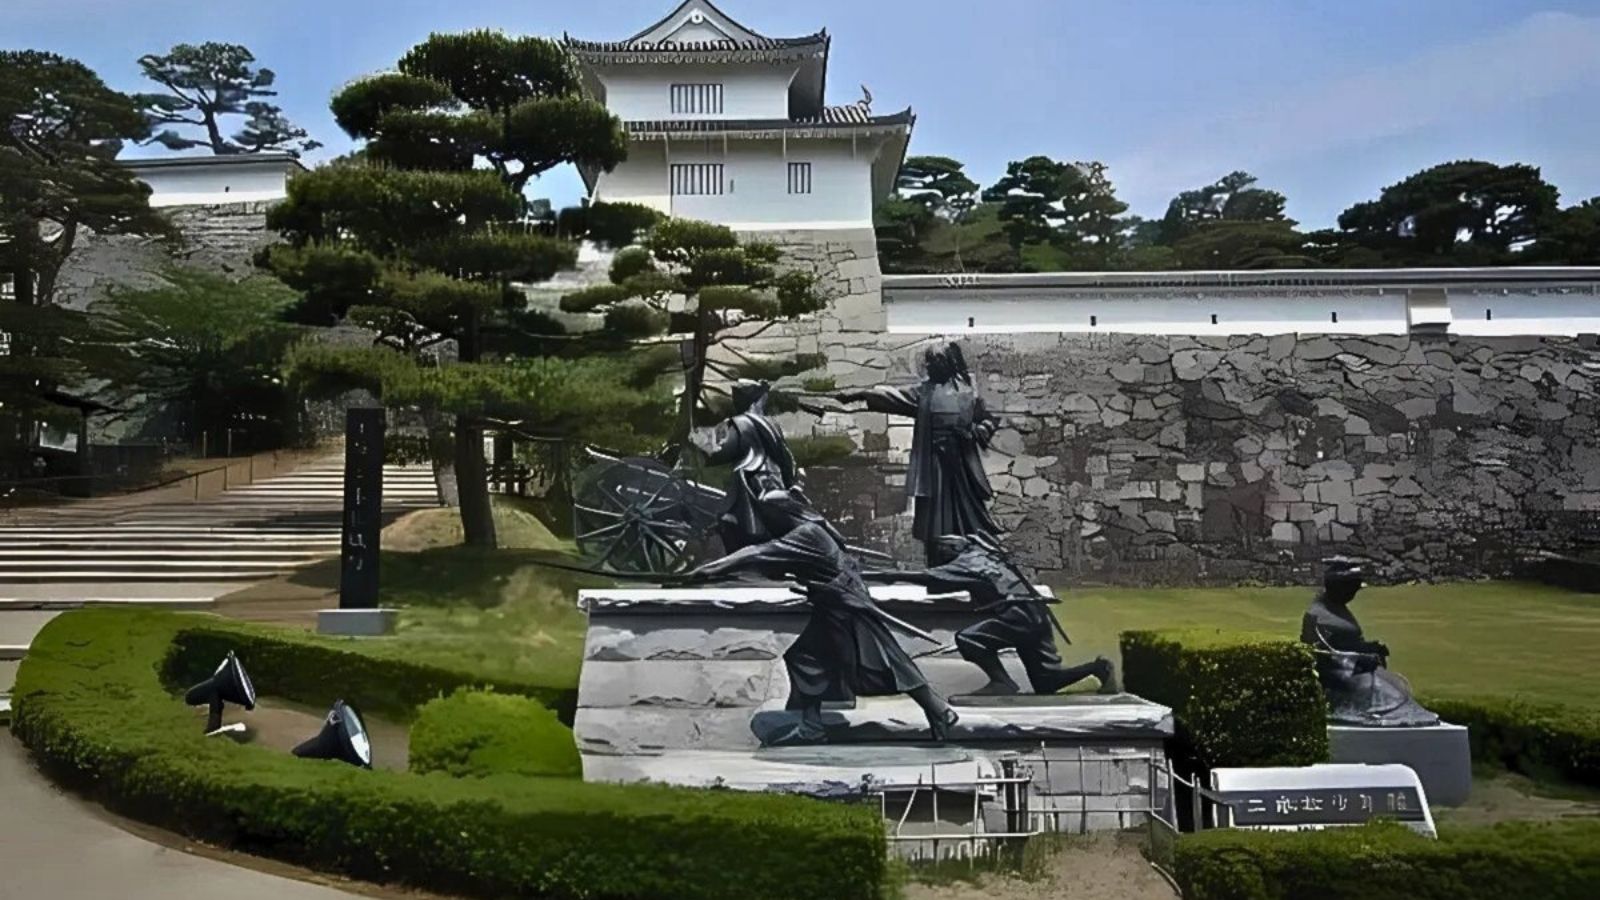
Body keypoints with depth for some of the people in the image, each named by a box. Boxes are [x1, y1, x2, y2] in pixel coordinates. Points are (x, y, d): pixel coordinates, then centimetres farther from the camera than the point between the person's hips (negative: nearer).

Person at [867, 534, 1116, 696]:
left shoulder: (969, 562, -2)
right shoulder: (985, 556, 23)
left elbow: (929, 577, -12)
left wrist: (882, 576, -11)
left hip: (1020, 616, -9)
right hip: (1035, 617, 9)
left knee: (967, 638, -13)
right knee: (1047, 682, 13)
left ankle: (1002, 682, -14)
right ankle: (1099, 667, 7)